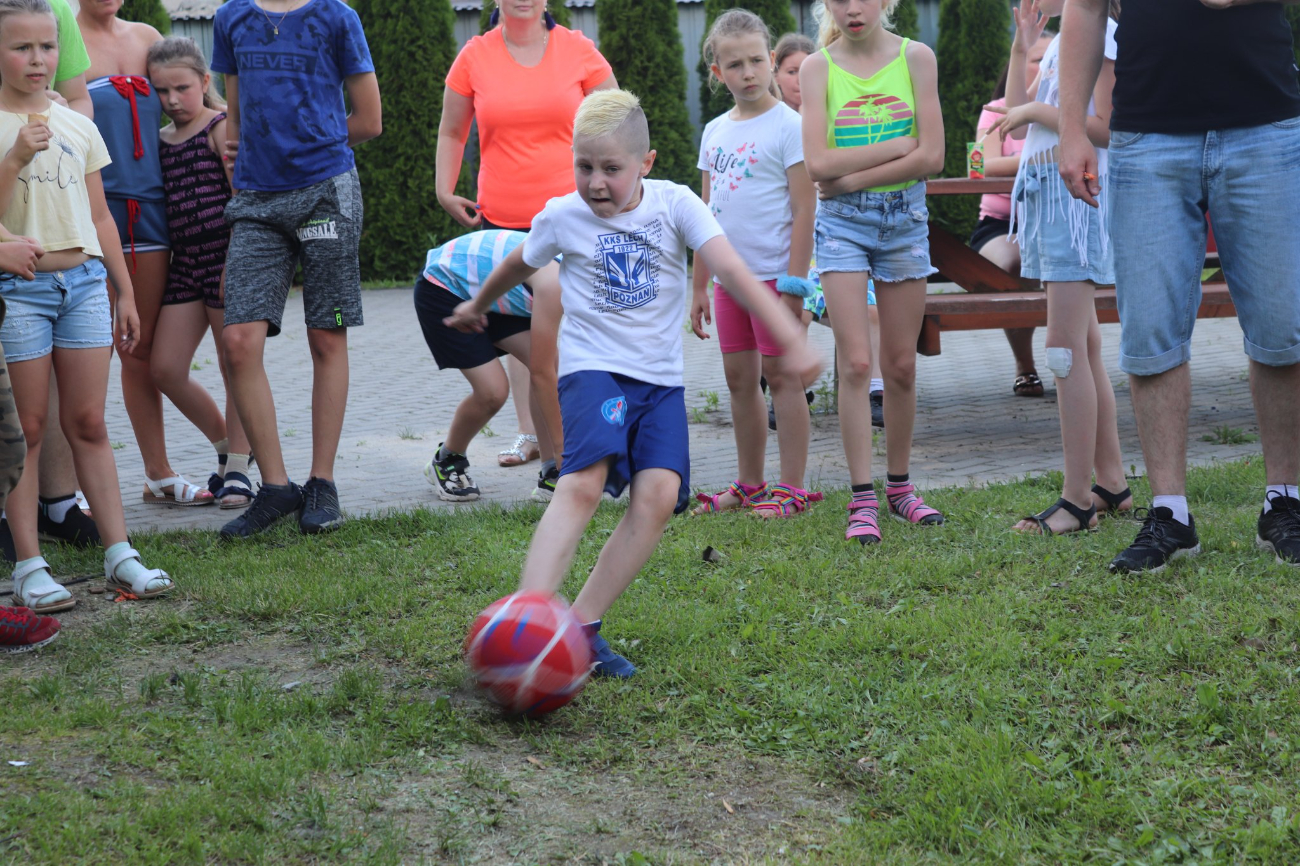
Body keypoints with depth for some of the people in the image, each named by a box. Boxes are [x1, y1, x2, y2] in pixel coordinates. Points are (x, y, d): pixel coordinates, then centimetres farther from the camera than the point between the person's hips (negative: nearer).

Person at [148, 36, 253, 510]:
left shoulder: (220, 128, -4)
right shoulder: (160, 140, 13)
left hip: (224, 255, -6)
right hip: (184, 261, 6)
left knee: (234, 366, 1)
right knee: (164, 368, 1)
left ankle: (237, 466, 11)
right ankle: (224, 443, 21)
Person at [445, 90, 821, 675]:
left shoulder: (675, 205, -3)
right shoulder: (561, 216, 0)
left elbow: (732, 271, -13)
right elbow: (518, 265, 22)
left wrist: (789, 336, -23)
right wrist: (477, 306, 39)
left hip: (660, 377, 2)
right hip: (592, 367, -2)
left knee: (659, 494, -18)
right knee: (583, 484, -27)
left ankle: (582, 624, -11)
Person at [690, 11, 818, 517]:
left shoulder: (787, 125, -8)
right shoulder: (715, 132, 12)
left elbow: (805, 209, -12)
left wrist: (793, 284, -17)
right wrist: (699, 286, 14)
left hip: (773, 274, -7)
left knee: (780, 375, -2)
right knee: (739, 378, 11)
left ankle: (791, 489, 4)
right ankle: (749, 484, 21)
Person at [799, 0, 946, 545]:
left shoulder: (915, 58, -1)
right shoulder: (818, 68, -2)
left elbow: (932, 157, -8)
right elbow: (818, 164, -11)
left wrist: (852, 176, -13)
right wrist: (899, 146, -12)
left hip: (905, 218, 1)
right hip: (841, 221, -1)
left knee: (901, 365, 7)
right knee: (856, 363, -8)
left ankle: (899, 486, 20)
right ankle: (863, 501, -4)